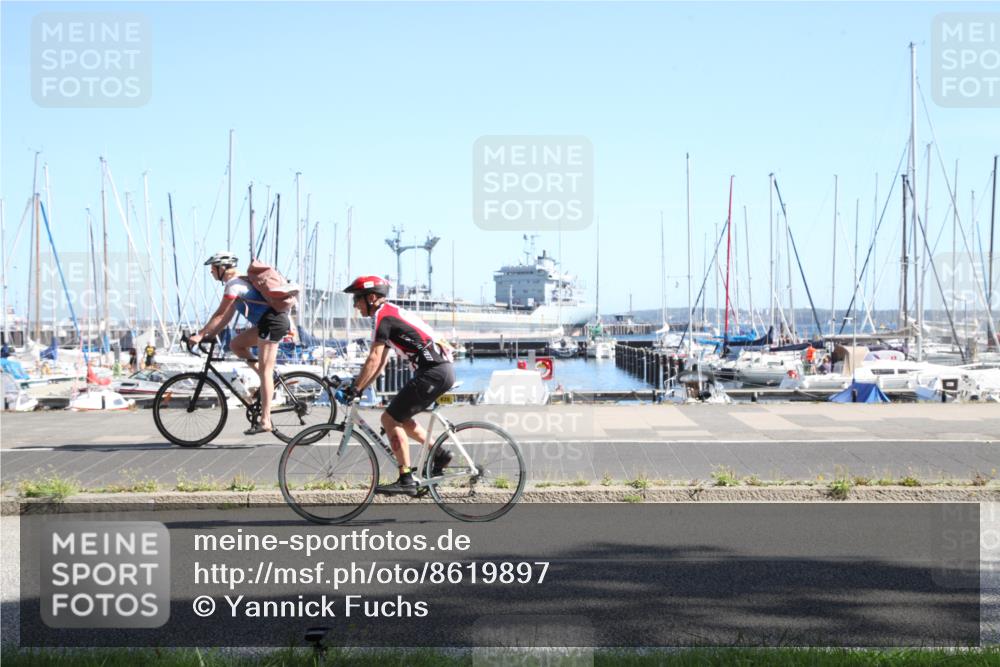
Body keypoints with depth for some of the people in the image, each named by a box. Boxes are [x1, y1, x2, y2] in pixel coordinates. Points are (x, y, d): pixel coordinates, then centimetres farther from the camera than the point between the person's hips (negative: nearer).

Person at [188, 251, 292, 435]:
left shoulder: (233, 284, -10)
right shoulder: (239, 281, 19)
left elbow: (220, 315, -14)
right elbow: (227, 316, 20)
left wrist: (200, 335, -10)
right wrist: (210, 335, 15)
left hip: (272, 323, -9)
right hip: (268, 323, 9)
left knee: (265, 371, -10)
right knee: (236, 345, 12)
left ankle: (265, 421, -12)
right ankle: (269, 379, 9)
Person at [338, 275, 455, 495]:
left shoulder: (382, 317, -8)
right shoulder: (392, 313, 22)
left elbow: (374, 360, -16)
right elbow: (381, 362, 23)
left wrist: (354, 389, -13)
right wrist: (359, 387, 19)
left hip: (433, 372, -10)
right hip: (443, 369, 10)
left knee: (390, 419, -6)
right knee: (400, 418, 21)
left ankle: (406, 480, -6)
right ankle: (439, 454, 20)